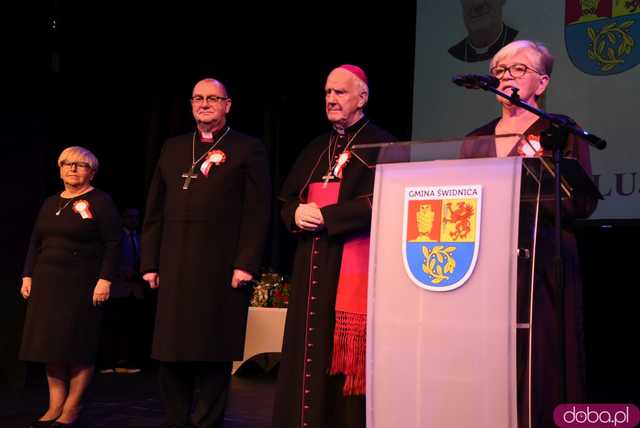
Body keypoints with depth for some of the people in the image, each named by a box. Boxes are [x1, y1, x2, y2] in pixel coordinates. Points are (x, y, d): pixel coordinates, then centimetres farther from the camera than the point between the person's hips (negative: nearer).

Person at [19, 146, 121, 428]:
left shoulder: (100, 202, -3)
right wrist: (28, 276, 8)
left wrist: (105, 280, -17)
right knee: (50, 344, 5)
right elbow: (35, 243, 18)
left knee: (78, 346, -2)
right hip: (47, 283, 6)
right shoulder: (50, 204, 16)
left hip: (82, 285, -6)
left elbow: (113, 244, -10)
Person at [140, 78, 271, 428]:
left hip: (221, 269, -4)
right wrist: (150, 262, 7)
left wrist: (246, 264, -13)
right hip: (174, 269, 5)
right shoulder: (173, 148, 17)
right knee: (170, 353, 7)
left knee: (213, 356, 1)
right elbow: (154, 211, 14)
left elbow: (257, 212, -4)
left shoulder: (248, 149, 3)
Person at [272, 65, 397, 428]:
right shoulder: (316, 149, 18)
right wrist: (297, 213, -5)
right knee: (309, 349, 7)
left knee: (346, 353, -5)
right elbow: (286, 200, 18)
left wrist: (324, 216, -14)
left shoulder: (380, 145, -3)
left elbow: (378, 203, -15)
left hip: (352, 263, -6)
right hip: (312, 265, 7)